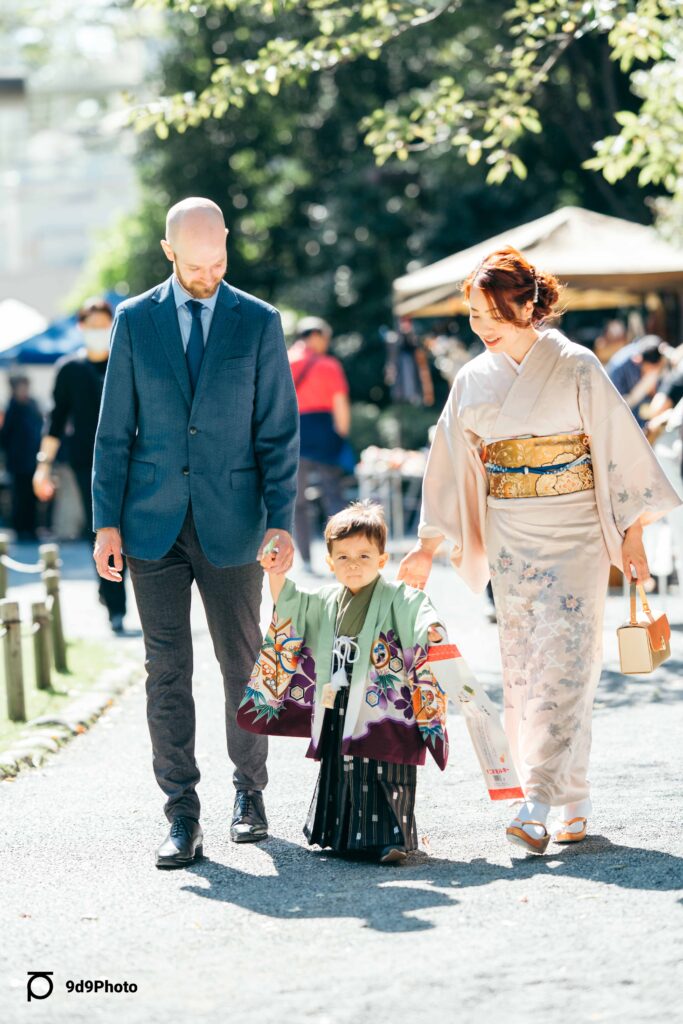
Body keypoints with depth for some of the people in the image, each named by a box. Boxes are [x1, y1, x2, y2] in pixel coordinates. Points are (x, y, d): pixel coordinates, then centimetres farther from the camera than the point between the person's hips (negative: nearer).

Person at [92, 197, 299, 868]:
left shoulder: (259, 323, 2)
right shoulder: (135, 321, 4)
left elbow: (278, 431, 1)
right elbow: (114, 430, 5)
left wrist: (280, 522, -6)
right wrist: (107, 522, -1)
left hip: (230, 522, 0)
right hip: (153, 522, 1)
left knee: (242, 663, 8)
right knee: (166, 670, -1)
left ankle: (249, 790, 27)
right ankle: (182, 818, 2)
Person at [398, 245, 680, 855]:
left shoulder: (575, 367, -5)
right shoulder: (473, 381, 7)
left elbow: (617, 446, -3)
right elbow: (453, 465, 13)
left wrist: (631, 534, -5)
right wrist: (428, 547, 13)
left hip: (575, 533, -5)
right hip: (510, 538, 5)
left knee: (563, 662, -12)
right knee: (524, 668, 3)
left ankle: (540, 805, -17)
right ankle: (575, 804, 12)